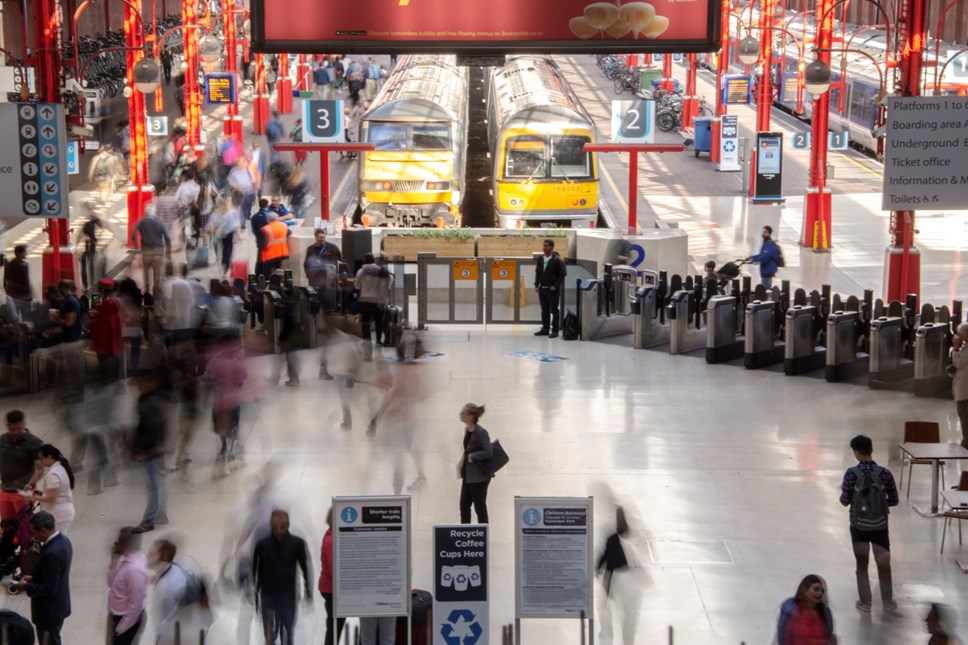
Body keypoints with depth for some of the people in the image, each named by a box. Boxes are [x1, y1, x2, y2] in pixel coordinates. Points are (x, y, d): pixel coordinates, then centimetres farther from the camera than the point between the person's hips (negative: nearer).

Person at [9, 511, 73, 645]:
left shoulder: (52, 553, -33)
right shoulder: (62, 540, -1)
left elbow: (49, 588, -27)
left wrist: (26, 587, -16)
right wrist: (34, 578, 5)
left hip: (49, 610, -9)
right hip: (58, 604, 9)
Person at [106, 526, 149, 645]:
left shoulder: (134, 569, -30)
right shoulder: (127, 560, -1)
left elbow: (135, 605, -26)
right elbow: (112, 583, 8)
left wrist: (121, 628, -19)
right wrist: (114, 561, -5)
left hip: (128, 619, -9)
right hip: (119, 616, 9)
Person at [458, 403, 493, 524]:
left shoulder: (480, 432, -20)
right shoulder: (467, 430, 6)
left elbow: (488, 452, -25)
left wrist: (472, 456, -18)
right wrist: (462, 463, 8)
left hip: (479, 476, -9)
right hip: (468, 475, 9)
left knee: (480, 507, 4)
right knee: (464, 505, 14)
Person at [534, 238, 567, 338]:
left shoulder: (557, 260, -12)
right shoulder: (540, 259, 5)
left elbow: (562, 274, -10)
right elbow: (537, 272, 14)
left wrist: (555, 286, -14)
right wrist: (537, 285, 7)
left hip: (552, 289, -6)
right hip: (542, 288, 6)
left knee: (554, 310, 1)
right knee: (544, 310, 12)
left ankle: (554, 330, 5)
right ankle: (545, 328, 20)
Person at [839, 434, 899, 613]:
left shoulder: (851, 474, -15)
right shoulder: (884, 473, -12)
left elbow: (845, 501, -8)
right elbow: (894, 501, -3)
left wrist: (843, 491, 12)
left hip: (859, 526, -1)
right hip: (880, 526, 1)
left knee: (862, 565, 14)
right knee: (883, 563, 17)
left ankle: (865, 602, 20)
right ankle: (888, 601, 29)